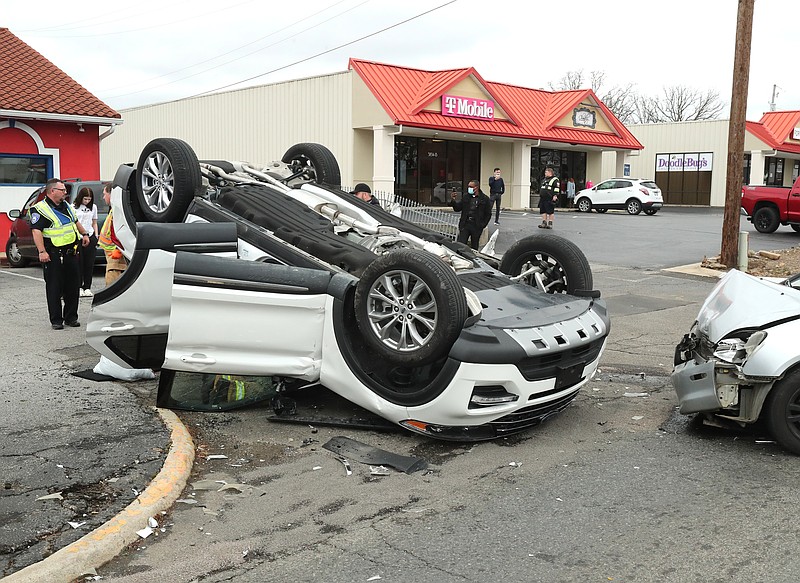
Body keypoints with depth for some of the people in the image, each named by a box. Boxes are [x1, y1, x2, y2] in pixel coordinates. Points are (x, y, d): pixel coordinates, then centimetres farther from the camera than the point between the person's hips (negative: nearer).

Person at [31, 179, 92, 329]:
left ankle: (71, 317, 20)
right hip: (53, 255, -7)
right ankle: (56, 320, 6)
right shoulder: (40, 209, -10)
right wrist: (42, 251, -26)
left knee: (73, 286, 9)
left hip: (71, 253, 7)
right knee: (54, 288, -1)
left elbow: (75, 222, 33)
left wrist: (84, 234, 33)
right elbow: (36, 231, -18)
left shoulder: (66, 205, 16)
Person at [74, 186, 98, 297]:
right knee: (79, 263, -2)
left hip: (90, 237, 3)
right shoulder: (74, 207, 0)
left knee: (89, 264, 2)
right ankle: (79, 287, 6)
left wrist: (96, 236, 11)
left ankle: (87, 287, 8)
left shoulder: (93, 207, 13)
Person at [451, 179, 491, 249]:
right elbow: (458, 208, 9)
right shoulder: (465, 196, 8)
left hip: (476, 226, -2)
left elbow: (488, 214, 3)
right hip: (465, 225, 2)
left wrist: (482, 225, -4)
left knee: (474, 247, 9)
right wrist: (453, 200, -9)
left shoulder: (485, 199, -1)